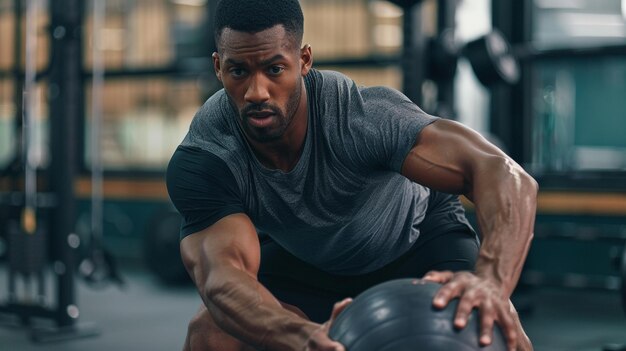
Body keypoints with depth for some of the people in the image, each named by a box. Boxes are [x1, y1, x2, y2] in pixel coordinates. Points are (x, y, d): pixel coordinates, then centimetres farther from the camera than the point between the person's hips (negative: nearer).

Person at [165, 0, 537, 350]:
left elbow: (506, 176, -48)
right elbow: (221, 276, -44)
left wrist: (492, 279, -70)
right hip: (301, 258, 2)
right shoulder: (200, 161, -31)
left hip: (419, 237, -1)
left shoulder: (364, 116, -39)